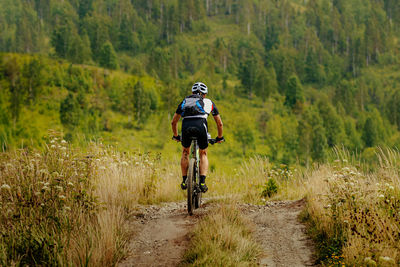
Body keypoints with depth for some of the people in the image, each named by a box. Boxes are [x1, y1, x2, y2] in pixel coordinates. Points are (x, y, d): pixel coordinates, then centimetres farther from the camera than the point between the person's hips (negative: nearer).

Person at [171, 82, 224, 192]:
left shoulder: (185, 101, 33)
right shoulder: (208, 102, 30)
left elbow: (173, 122, 37)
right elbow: (219, 123, 34)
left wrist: (176, 136, 52)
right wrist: (220, 137, 50)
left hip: (186, 126, 1)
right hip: (200, 125, -1)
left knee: (185, 152, 27)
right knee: (203, 154, 20)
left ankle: (184, 181, 21)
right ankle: (202, 182, 5)